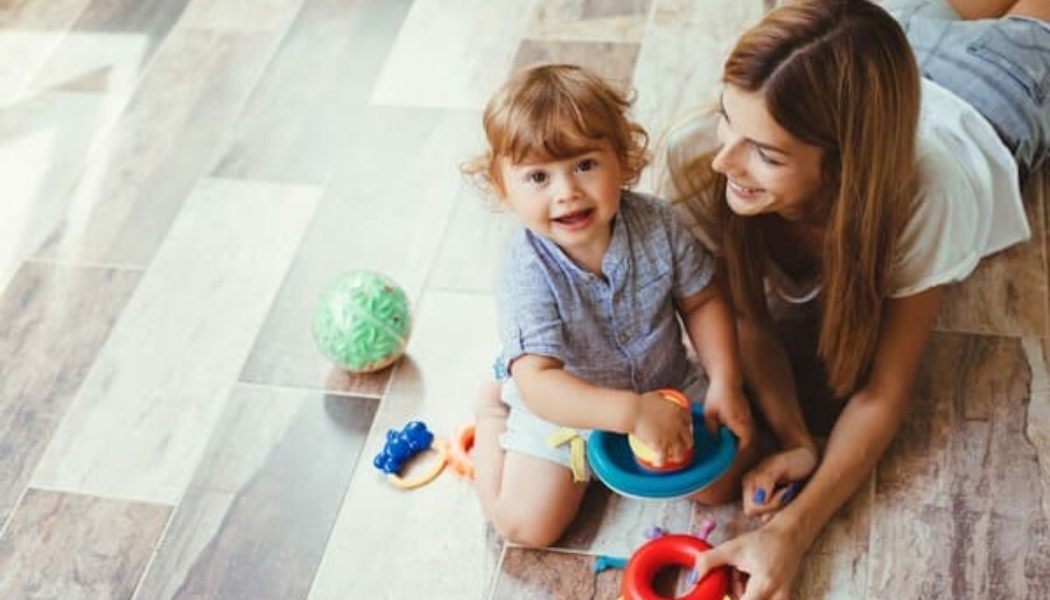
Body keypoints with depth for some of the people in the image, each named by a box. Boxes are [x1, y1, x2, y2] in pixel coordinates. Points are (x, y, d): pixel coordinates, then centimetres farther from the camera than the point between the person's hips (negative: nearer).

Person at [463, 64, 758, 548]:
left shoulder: (656, 224, -19)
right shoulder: (528, 274, -32)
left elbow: (702, 301, -5)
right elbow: (538, 384, -39)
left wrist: (725, 383, -16)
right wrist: (633, 413, -47)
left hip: (665, 387, 3)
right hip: (564, 409, -3)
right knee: (526, 524, -9)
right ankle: (493, 410, 16)